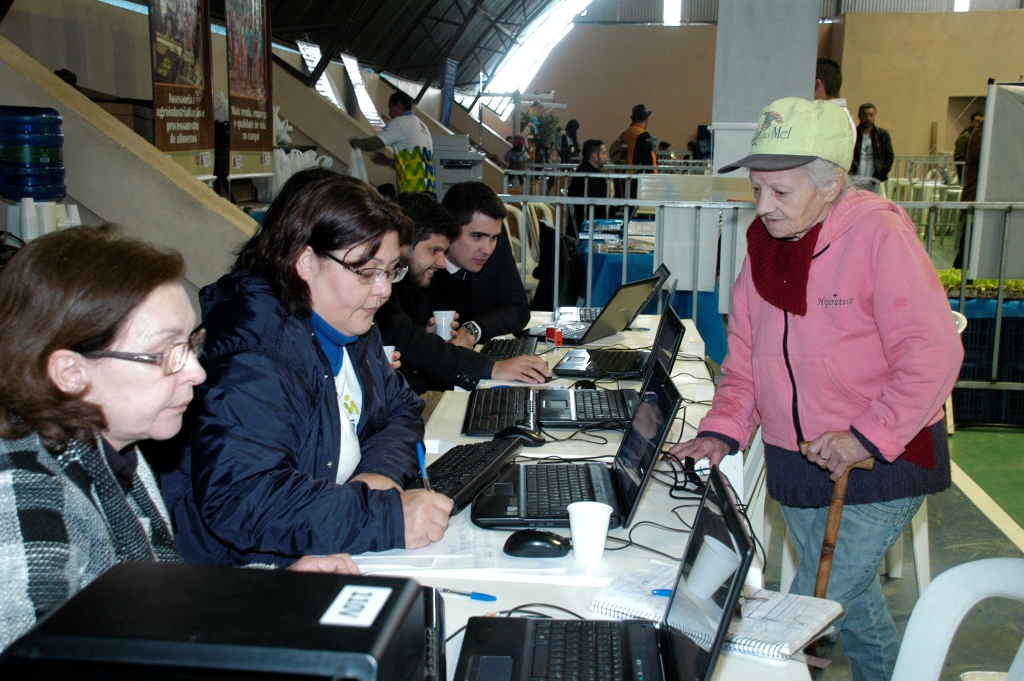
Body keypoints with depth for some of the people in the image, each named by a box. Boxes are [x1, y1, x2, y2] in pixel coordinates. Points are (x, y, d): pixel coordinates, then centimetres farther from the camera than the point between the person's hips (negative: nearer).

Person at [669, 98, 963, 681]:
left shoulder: (879, 233, -18)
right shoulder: (765, 241, 3)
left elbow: (933, 353, -20)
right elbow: (745, 353, 8)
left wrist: (869, 436, -24)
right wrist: (723, 430, -4)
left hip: (883, 462, -6)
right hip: (796, 465, 7)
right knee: (851, 598, 21)